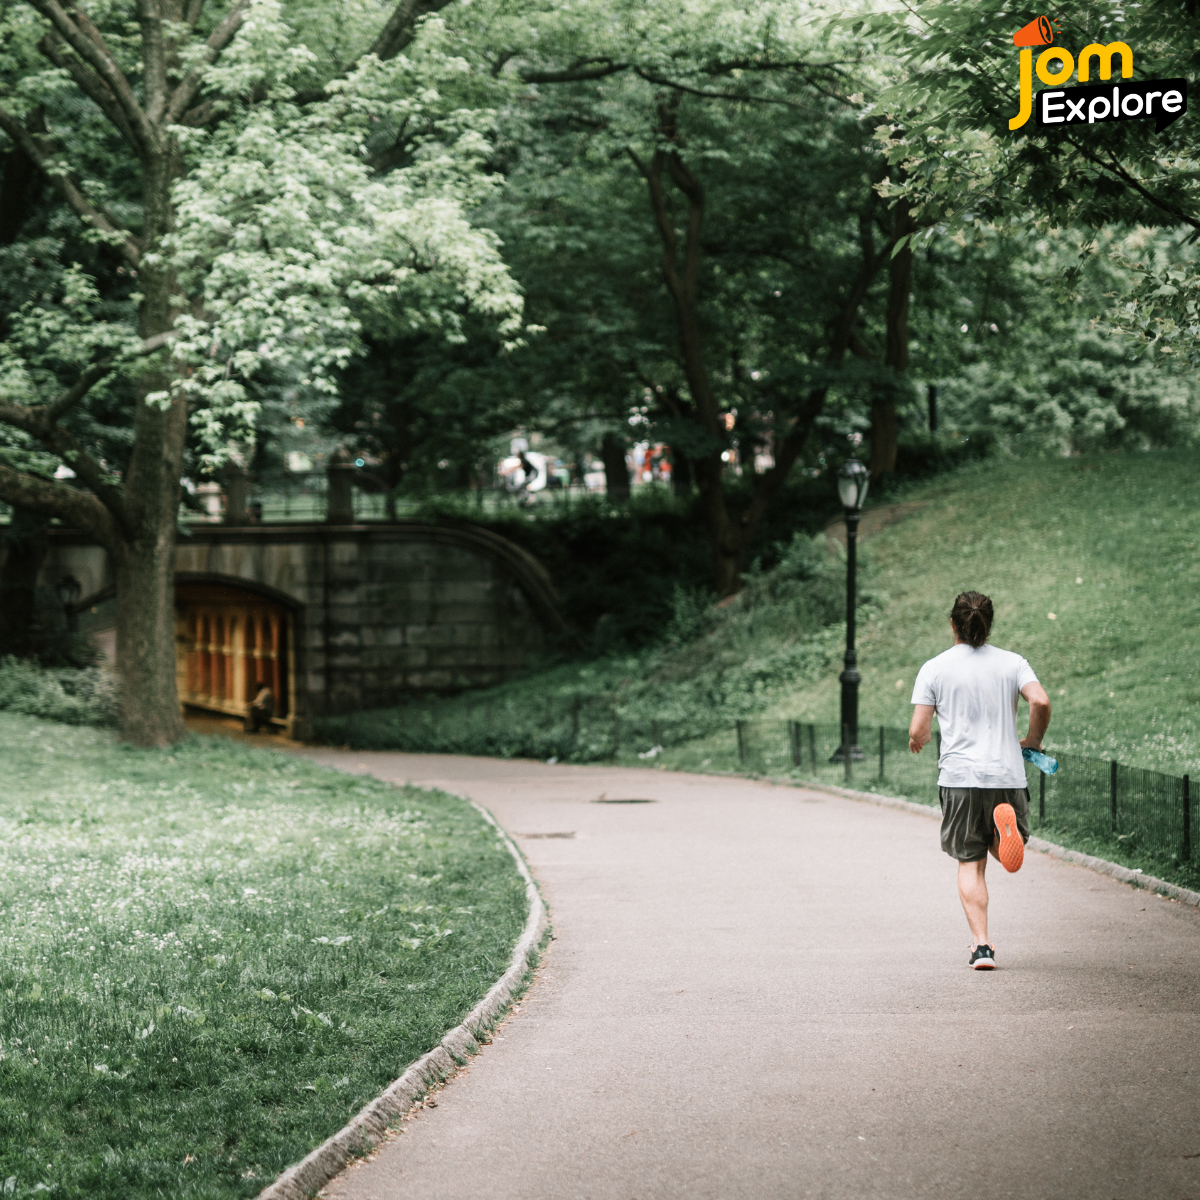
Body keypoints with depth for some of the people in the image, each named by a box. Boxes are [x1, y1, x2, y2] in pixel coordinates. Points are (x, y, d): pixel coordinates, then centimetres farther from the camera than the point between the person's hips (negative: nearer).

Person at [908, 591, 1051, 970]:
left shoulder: (935, 668, 0)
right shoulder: (1012, 663, 5)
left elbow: (917, 731, -3)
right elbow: (1041, 702, -11)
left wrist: (918, 740, 21)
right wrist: (1033, 740, 7)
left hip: (960, 778, -1)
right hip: (1007, 774, 1)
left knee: (970, 863, 7)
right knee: (1009, 857, 16)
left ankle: (981, 945, -5)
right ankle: (1005, 823, -20)